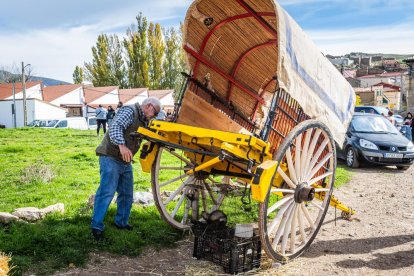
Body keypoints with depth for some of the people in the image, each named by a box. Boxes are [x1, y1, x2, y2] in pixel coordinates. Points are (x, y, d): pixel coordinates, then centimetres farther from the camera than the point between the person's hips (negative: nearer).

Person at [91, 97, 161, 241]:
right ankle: (97, 226, -3)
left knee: (127, 194, 14)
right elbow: (115, 127, -27)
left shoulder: (143, 121, 17)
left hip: (125, 161, 10)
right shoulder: (129, 111, -12)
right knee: (106, 192, -11)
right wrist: (122, 145, -40)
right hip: (111, 158, -10)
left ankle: (121, 222, 29)